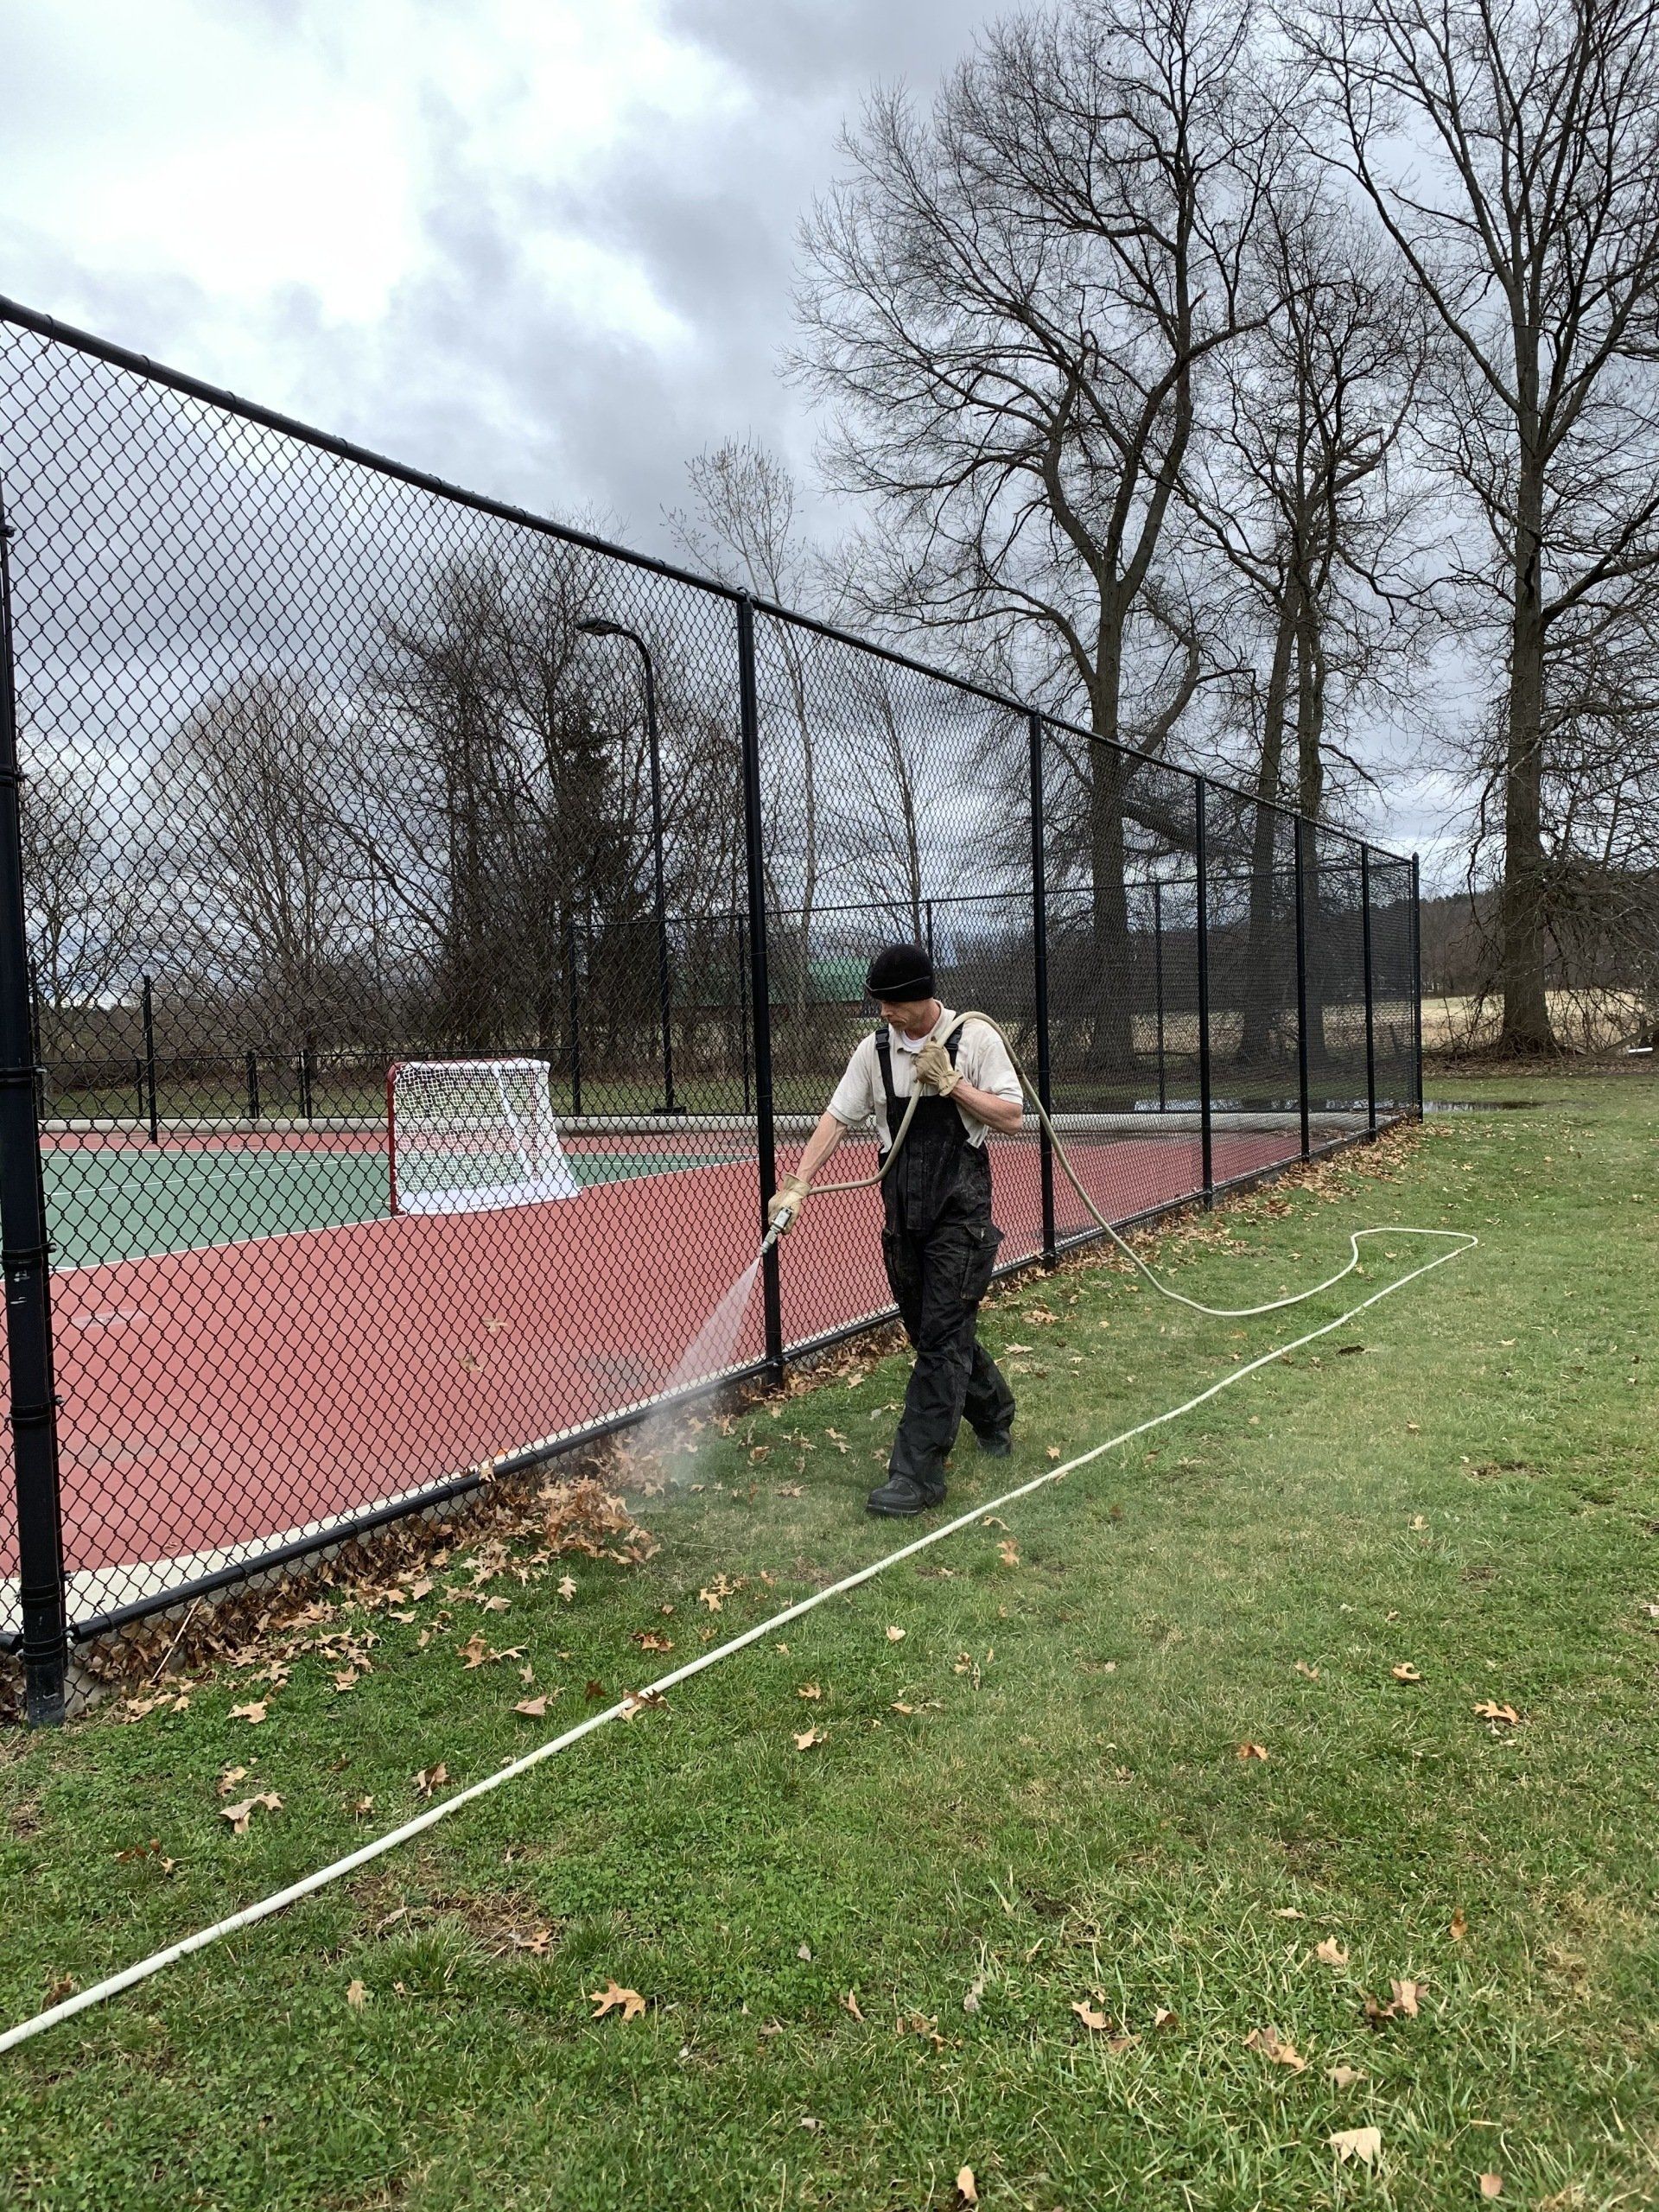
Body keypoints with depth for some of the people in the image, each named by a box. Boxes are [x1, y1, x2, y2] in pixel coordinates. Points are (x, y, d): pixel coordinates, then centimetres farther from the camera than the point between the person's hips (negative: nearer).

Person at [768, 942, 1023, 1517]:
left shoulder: (974, 1038, -6)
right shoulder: (875, 1049, 4)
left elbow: (1012, 1118, -7)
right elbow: (837, 1119, 4)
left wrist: (951, 1083, -17)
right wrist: (797, 1185, -6)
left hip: (961, 1210, -5)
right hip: (902, 1211, 5)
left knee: (941, 1336, -8)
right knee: (931, 1332, 14)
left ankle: (917, 1472, -4)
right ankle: (994, 1416, 39)